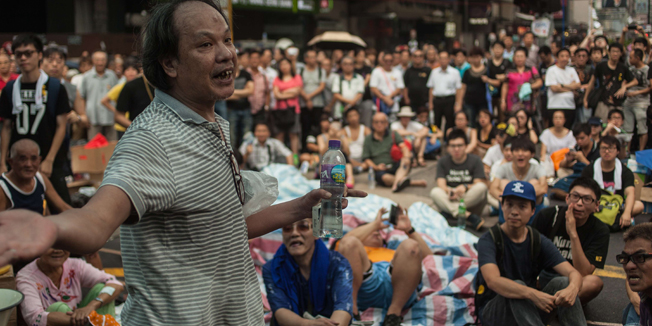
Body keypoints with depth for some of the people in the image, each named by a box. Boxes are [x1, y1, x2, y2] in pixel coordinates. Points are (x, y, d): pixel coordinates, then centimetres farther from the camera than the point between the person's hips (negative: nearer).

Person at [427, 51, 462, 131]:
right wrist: (430, 103, 9)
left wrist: (458, 104, -9)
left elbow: (458, 89, -2)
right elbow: (431, 88, 13)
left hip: (449, 100, -3)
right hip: (437, 100, 3)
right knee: (436, 123, 5)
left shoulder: (454, 72, 0)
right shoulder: (434, 72, 10)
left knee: (449, 123, -1)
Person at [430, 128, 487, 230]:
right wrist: (448, 191, -29)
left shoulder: (475, 160, 3)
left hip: (472, 200, -1)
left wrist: (465, 187, -29)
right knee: (435, 192, -28)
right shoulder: (443, 162, 8)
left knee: (481, 187, -31)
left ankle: (447, 213, -32)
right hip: (450, 200, 1)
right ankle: (470, 217, -40)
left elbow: (479, 184, -8)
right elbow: (441, 183, -6)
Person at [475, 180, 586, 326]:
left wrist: (572, 289, -36)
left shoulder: (539, 241, 1)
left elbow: (573, 272, -10)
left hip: (528, 307, 4)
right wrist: (533, 294, -45)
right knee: (517, 286, -33)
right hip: (492, 310, -4)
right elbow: (493, 281, -31)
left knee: (562, 282, -19)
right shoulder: (488, 240, -13)